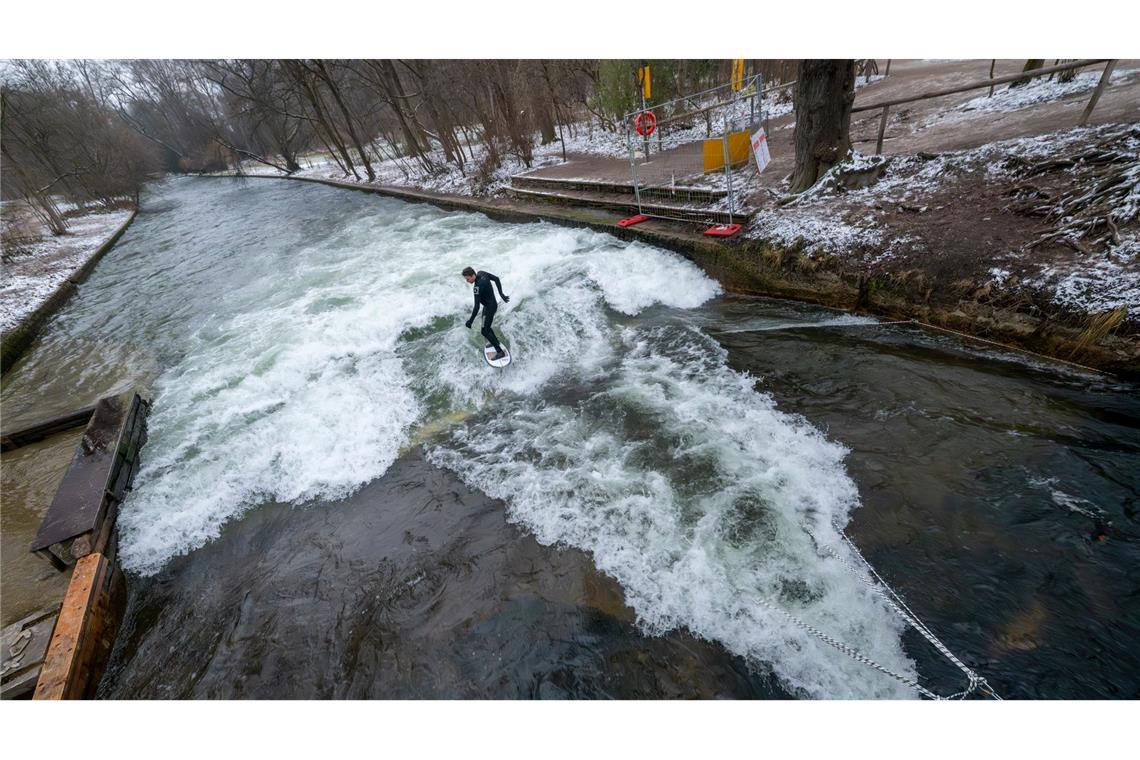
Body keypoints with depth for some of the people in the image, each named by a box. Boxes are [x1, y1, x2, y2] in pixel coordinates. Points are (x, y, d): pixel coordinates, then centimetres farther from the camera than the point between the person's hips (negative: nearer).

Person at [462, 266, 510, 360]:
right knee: (486, 326, 25)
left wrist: (470, 321, -25)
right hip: (492, 304, 9)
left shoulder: (478, 286, -33)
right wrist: (501, 294, 13)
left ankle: (500, 352, 2)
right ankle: (495, 341, 48)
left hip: (490, 308, -9)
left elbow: (477, 307, -32)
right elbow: (496, 279, 7)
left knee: (485, 331, -3)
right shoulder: (481, 273, -7)